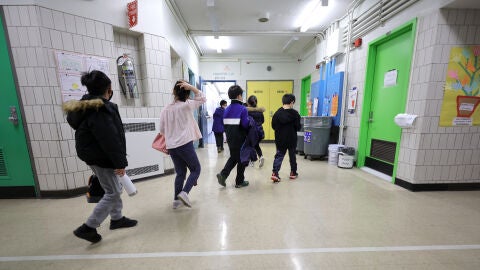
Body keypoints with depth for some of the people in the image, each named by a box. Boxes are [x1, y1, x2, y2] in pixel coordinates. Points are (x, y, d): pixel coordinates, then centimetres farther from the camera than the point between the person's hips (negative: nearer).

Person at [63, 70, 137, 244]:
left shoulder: (87, 106, 10)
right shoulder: (100, 109, -22)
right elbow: (110, 139, -25)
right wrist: (120, 163, -21)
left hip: (94, 156, 10)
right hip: (102, 158, -10)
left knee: (114, 189, 19)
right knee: (113, 193, 3)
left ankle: (117, 218, 33)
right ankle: (88, 228, 14)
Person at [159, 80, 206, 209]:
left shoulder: (165, 109, 7)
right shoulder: (186, 105, -6)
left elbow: (162, 129, 13)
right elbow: (202, 98, 5)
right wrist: (191, 87, -2)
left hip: (171, 146, 6)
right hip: (185, 144, -5)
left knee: (180, 172, 16)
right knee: (196, 169, 9)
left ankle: (176, 199, 21)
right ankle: (184, 192, -6)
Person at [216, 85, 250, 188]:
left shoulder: (227, 109, 5)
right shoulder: (242, 109, -13)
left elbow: (224, 124, 6)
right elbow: (245, 124, -20)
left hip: (230, 139, 6)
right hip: (240, 139, -6)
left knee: (233, 157, 23)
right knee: (241, 160, 10)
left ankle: (223, 174, 8)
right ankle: (239, 182, 22)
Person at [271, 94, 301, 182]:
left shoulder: (277, 113, -7)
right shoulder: (295, 113, -11)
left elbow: (273, 126, -4)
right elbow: (298, 127, -8)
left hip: (280, 139, 1)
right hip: (292, 139, -1)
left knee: (279, 155, 9)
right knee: (292, 156, 16)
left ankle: (275, 173, -3)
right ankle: (293, 173, 29)